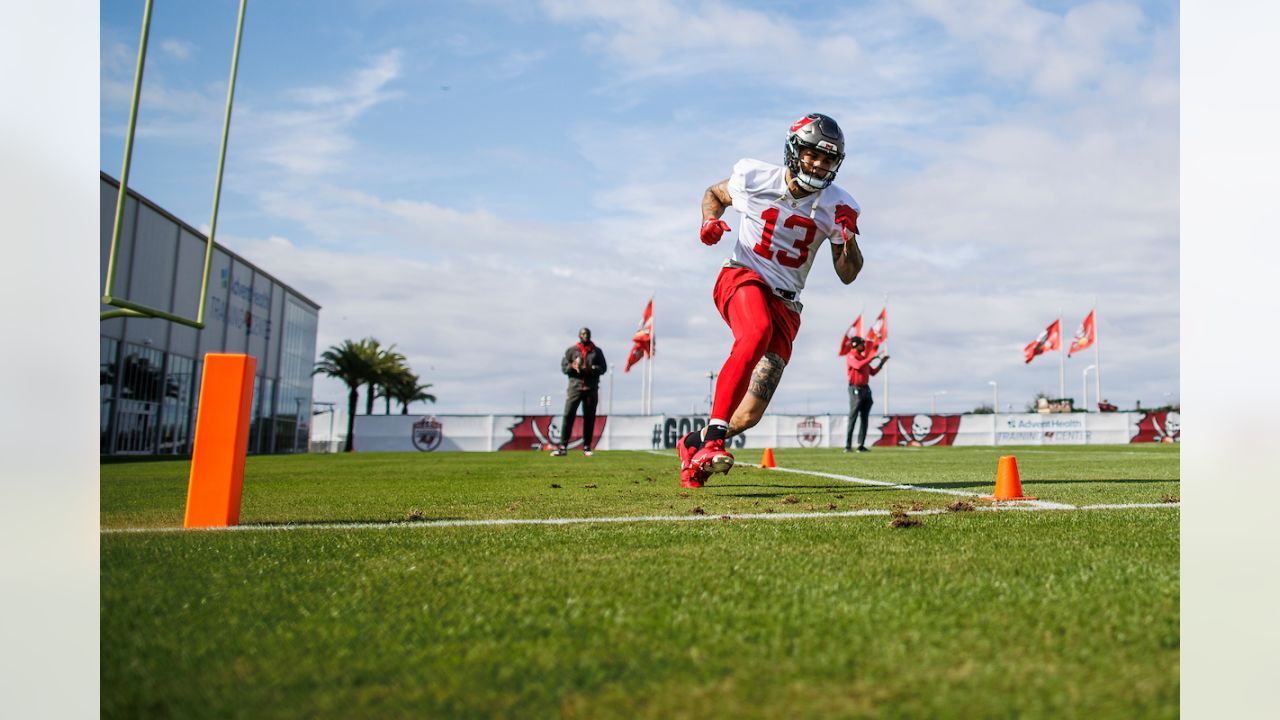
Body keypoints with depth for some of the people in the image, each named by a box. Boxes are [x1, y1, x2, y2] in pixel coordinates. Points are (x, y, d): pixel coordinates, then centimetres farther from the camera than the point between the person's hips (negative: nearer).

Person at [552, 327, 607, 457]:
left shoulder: (597, 351, 12)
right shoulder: (571, 350, 10)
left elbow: (603, 368, 9)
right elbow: (563, 367, 9)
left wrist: (592, 369, -10)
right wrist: (572, 366, -12)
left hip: (591, 388, 1)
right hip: (575, 387, -1)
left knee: (589, 418, 3)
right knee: (568, 416, -9)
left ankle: (586, 447, 10)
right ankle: (563, 447, -8)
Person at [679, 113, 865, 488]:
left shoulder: (836, 206, 0)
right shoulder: (755, 177, -4)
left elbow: (847, 275, 4)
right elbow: (714, 194, 17)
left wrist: (849, 238, -15)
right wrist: (711, 220, -4)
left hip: (785, 303, 3)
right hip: (742, 277, -3)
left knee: (750, 414, -6)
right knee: (756, 333, -40)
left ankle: (694, 444, 24)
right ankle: (712, 440, -39)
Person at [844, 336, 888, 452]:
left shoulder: (863, 357, 20)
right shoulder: (850, 356, -5)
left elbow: (873, 372, 24)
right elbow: (859, 366, -25)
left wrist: (882, 362, 16)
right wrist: (872, 358, -19)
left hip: (866, 389, 8)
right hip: (856, 389, -8)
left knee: (864, 419, 5)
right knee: (852, 418, -11)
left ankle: (861, 445, 7)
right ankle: (848, 446, -12)